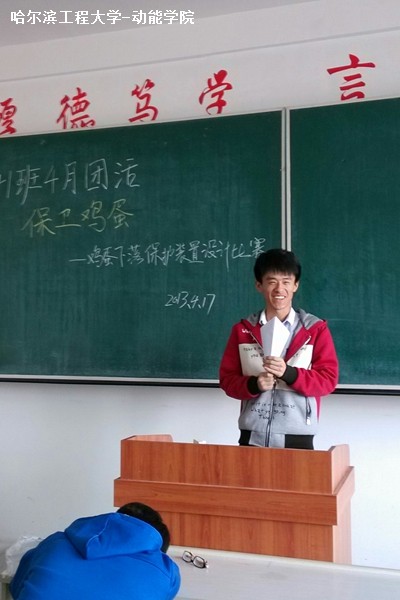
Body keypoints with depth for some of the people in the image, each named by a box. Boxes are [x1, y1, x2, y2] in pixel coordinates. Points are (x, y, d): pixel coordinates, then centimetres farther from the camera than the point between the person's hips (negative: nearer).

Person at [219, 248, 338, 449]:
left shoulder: (316, 329, 1)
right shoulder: (242, 330, 7)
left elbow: (328, 379, -4)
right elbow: (227, 379, 6)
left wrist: (288, 373, -19)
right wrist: (254, 385, -14)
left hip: (297, 437, -1)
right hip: (252, 436, 2)